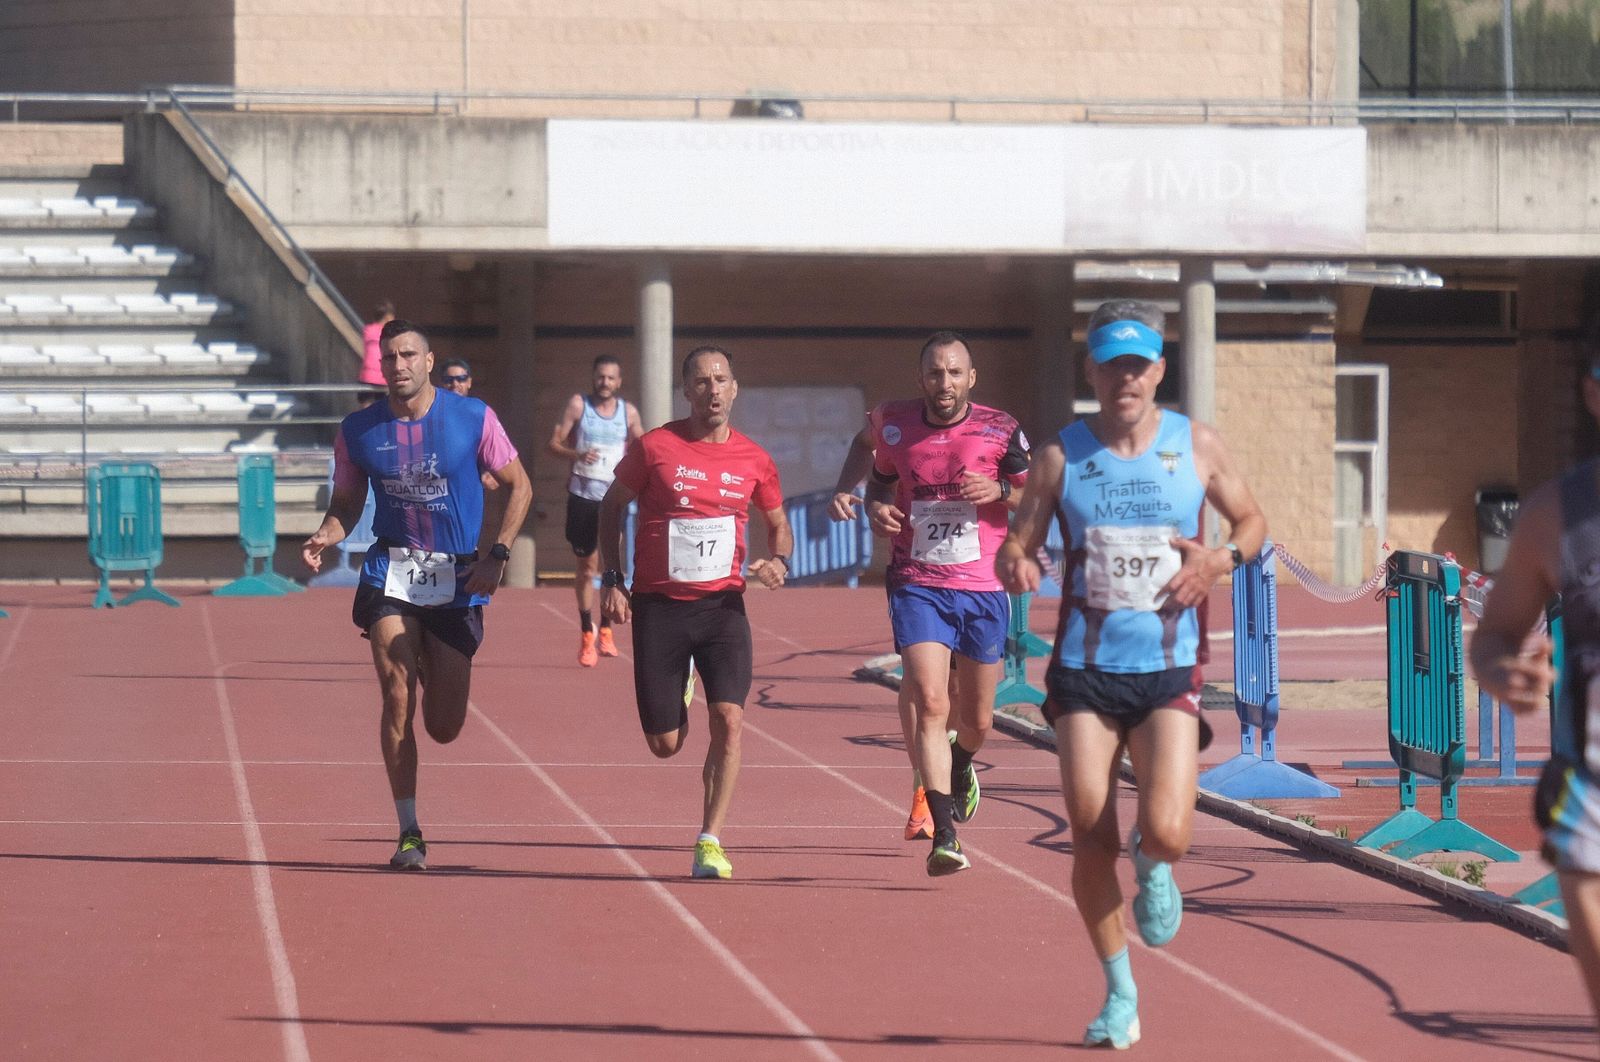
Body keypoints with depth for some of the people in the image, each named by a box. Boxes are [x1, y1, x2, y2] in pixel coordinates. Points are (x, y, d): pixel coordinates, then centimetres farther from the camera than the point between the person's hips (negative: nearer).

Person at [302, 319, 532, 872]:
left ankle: (434, 676, 43)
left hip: (458, 578, 0)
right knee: (397, 700, -15)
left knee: (444, 727, 3)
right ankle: (409, 833, -5)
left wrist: (497, 555, -8)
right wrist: (324, 537, -12)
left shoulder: (473, 418, -5)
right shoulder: (359, 431, -1)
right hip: (391, 574, 0)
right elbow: (347, 503, 11)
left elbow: (519, 486, 4)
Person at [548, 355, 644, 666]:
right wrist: (577, 455, -22)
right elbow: (553, 443, -3)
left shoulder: (629, 413, 5)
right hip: (582, 494, -1)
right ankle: (586, 633, 13)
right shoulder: (578, 405, -1)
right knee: (587, 567, 4)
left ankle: (606, 630, 4)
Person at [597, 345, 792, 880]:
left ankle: (711, 841, -8)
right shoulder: (655, 447, -4)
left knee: (728, 719, -18)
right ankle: (676, 702, 42)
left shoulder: (753, 460, 3)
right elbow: (612, 505, 9)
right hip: (658, 606, -1)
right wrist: (612, 580, 1)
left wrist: (778, 561, -4)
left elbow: (778, 524, 18)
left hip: (722, 605, 1)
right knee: (664, 744, 2)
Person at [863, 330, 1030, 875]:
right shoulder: (894, 426, 2)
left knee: (977, 719, 11)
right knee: (929, 702, -18)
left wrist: (999, 489, -16)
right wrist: (876, 508, -2)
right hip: (917, 585, -1)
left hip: (982, 589, 1)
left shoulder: (1000, 431, -3)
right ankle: (944, 835, -20)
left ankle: (960, 766, 49)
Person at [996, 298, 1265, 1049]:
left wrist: (1225, 558, -8)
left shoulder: (1197, 446, 3)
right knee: (1092, 841, -3)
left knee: (1165, 833, -17)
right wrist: (1014, 565, -20)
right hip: (1085, 672, 1)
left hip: (1169, 671, -1)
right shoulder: (1062, 455, 1)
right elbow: (1017, 545, 4)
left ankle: (1151, 864, 22)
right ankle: (1119, 993, 17)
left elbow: (1252, 521, 14)